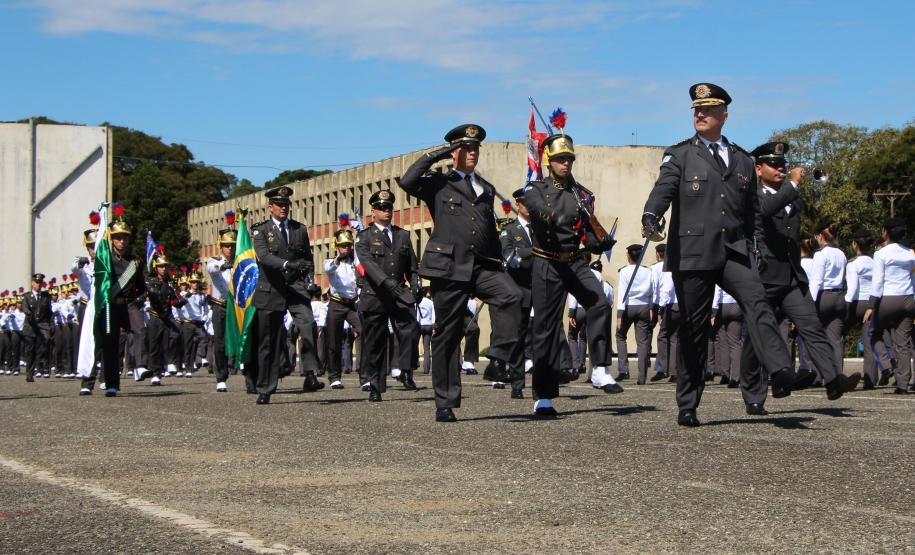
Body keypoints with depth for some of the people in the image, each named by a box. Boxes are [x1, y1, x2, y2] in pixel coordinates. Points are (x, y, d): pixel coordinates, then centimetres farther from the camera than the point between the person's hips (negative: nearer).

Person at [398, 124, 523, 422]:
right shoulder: (438, 183, 9)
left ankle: (500, 361, -24)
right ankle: (445, 403, 6)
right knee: (447, 333, 0)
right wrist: (435, 155, -5)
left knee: (511, 295, -28)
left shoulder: (486, 189, 22)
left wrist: (499, 264, 20)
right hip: (449, 266, -3)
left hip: (483, 266, 3)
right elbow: (407, 182, -12)